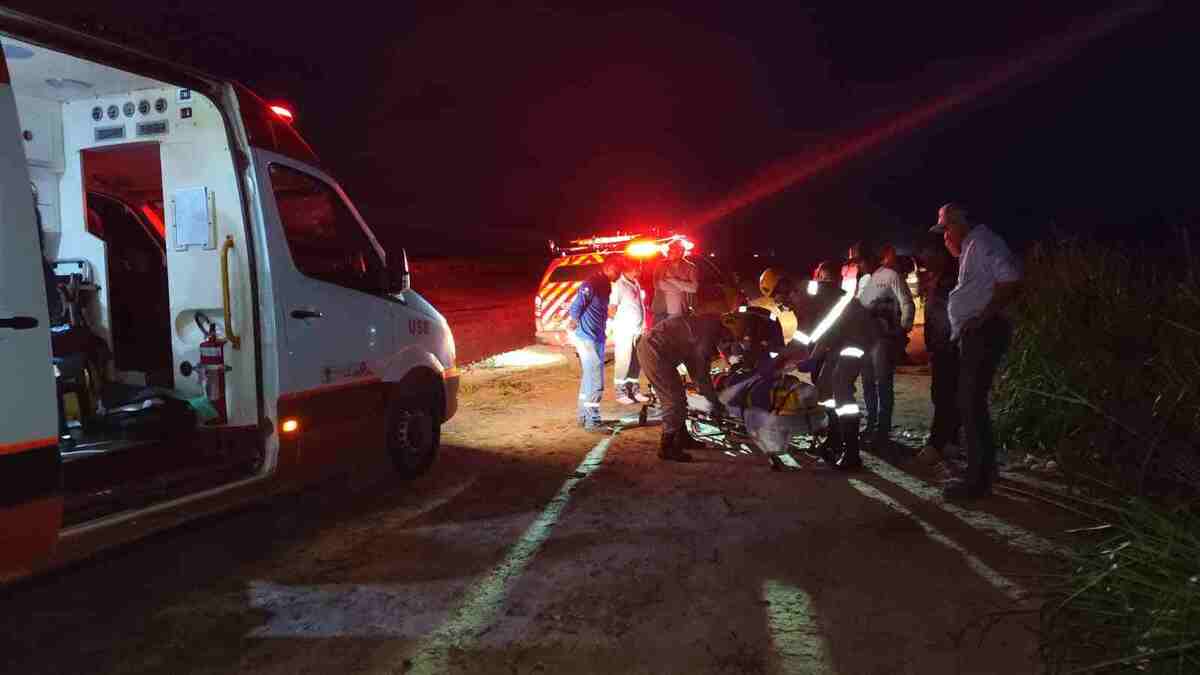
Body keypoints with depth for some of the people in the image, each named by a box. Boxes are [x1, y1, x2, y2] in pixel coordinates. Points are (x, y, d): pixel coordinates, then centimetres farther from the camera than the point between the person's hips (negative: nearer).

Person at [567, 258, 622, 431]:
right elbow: (575, 307, -21)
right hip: (586, 337, -9)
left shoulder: (605, 285, 11)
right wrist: (573, 321, -10)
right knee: (595, 380, -11)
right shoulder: (591, 284, -17)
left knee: (589, 378, 16)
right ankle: (592, 421, -8)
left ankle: (584, 416, 27)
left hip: (598, 337, 10)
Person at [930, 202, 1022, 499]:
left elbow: (1011, 281, -22)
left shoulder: (983, 241, -10)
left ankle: (978, 480, -5)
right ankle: (979, 474, 23)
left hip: (984, 332, -11)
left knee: (972, 404, -9)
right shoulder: (971, 247, 21)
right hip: (975, 335, 11)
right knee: (970, 403, 14)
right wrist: (955, 251, 18)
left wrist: (982, 317, -21)